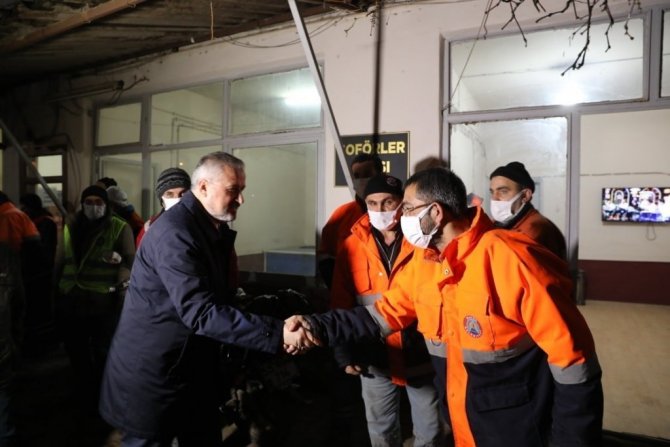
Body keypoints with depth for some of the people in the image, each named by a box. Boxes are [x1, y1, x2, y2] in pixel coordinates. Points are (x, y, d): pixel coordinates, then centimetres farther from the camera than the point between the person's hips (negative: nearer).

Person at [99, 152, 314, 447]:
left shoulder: (215, 227, 5)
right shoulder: (175, 233, -26)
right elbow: (201, 312, -34)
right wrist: (276, 334, -36)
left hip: (194, 366, 9)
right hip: (152, 372, -8)